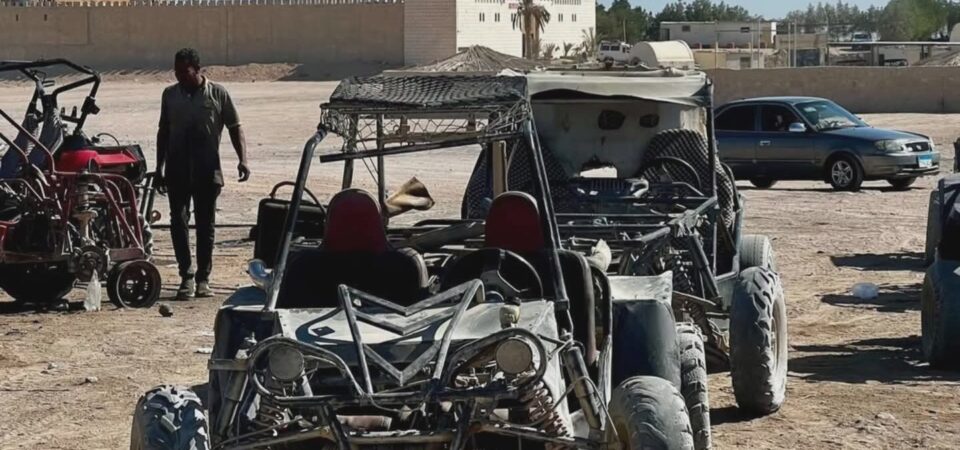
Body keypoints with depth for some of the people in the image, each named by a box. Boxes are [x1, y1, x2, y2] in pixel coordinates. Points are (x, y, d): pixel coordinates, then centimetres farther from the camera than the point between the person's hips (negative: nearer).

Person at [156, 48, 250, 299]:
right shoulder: (170, 95, 9)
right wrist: (159, 168, 13)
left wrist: (242, 159, -10)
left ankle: (203, 279, 11)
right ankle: (187, 276, -3)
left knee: (206, 224, 3)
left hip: (207, 170, -2)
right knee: (178, 220, -6)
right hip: (177, 170, 2)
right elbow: (164, 132, 16)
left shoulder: (218, 94, 1)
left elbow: (234, 128, 3)